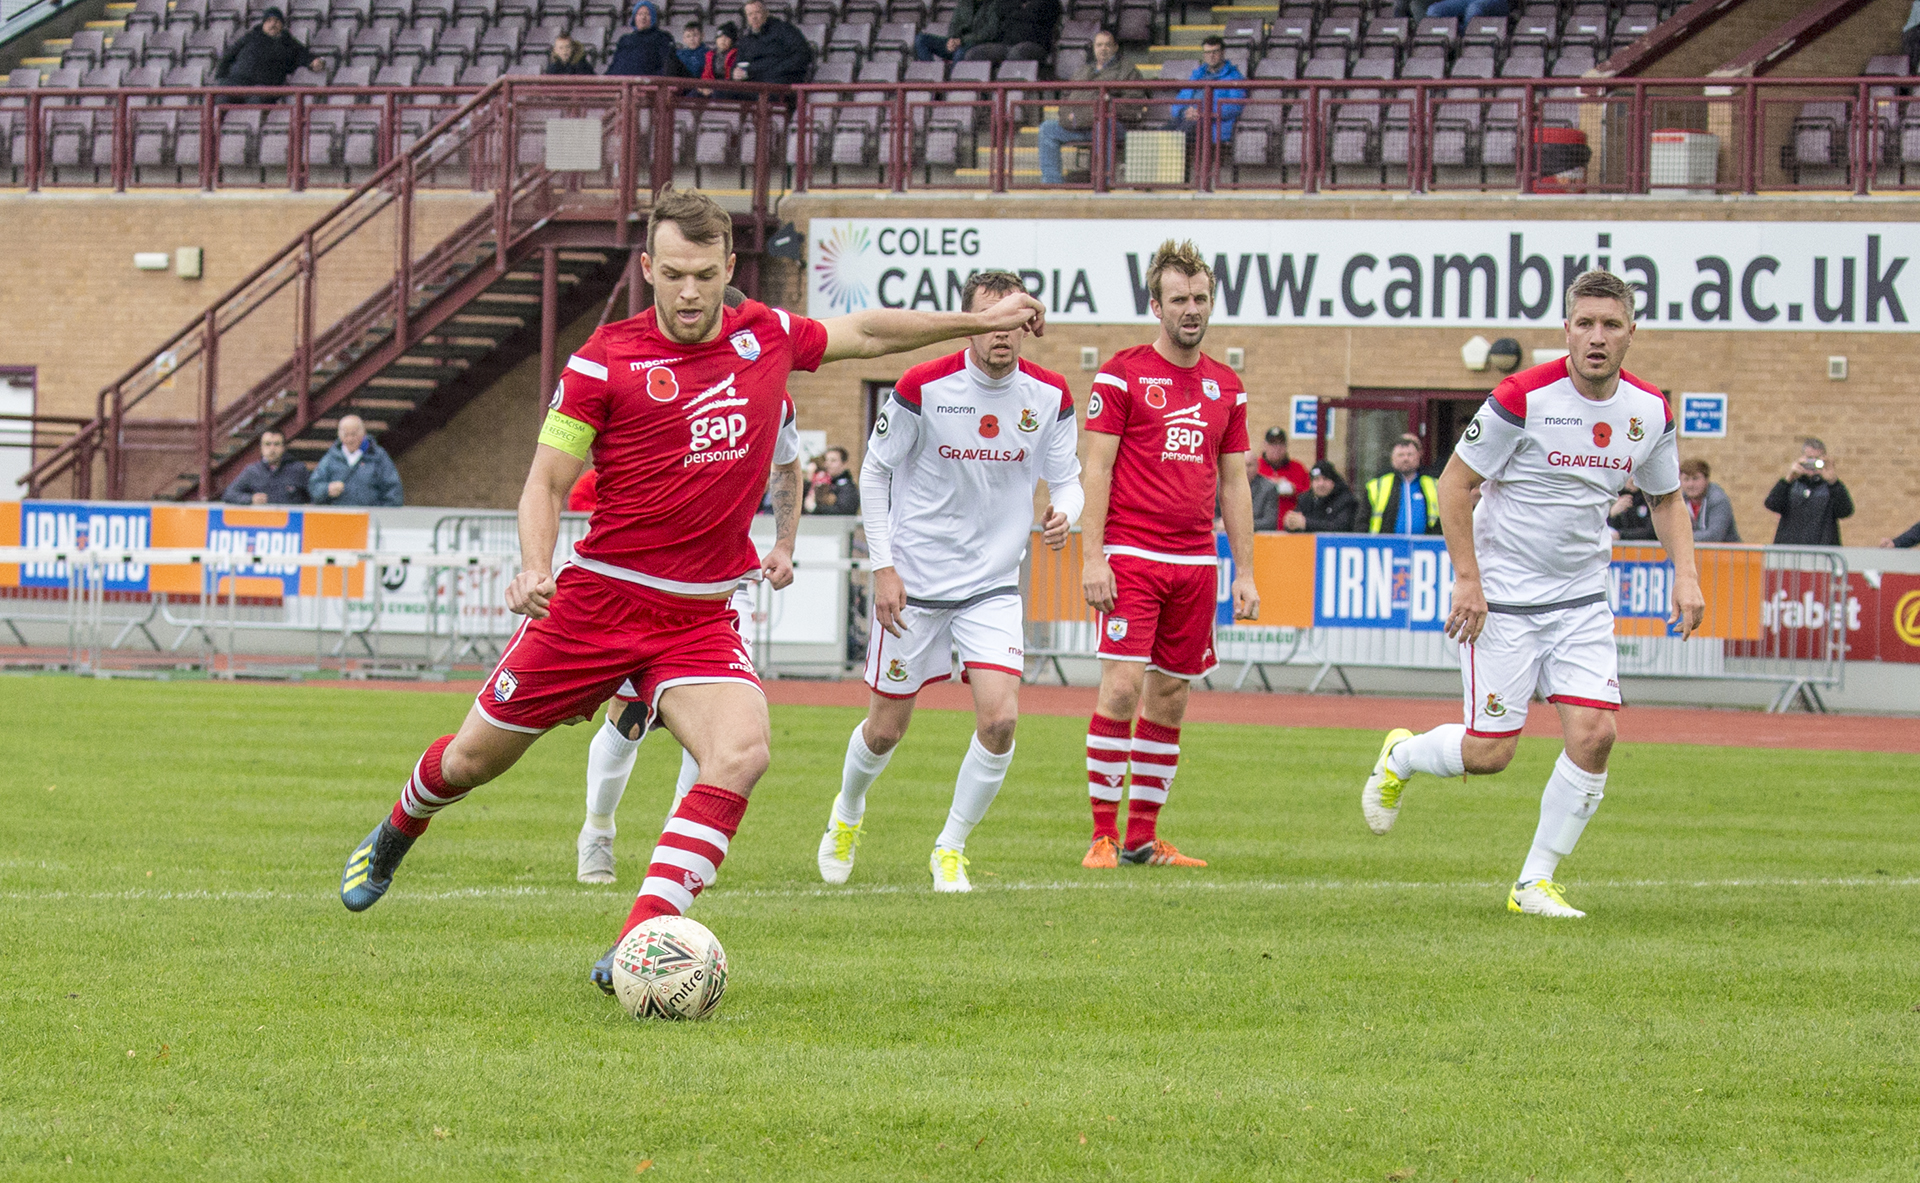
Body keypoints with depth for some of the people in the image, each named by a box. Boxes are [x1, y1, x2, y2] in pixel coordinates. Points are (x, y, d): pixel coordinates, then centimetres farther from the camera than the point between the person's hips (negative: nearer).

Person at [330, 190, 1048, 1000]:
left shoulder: (766, 336, 3)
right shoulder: (607, 358, -8)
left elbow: (864, 333, 22)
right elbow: (548, 479, -5)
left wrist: (976, 321, 26)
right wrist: (535, 567, -22)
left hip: (701, 619, 2)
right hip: (601, 595, -2)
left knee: (741, 754, -26)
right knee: (474, 758, 10)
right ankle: (394, 837, 46)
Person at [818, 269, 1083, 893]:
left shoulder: (1049, 396, -6)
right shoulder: (923, 388, -13)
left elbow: (1066, 478, 5)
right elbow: (874, 472, -3)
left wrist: (1062, 514, -19)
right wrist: (883, 567, -8)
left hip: (994, 584, 2)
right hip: (914, 582, -2)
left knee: (1000, 720, -15)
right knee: (886, 729, 7)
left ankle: (950, 848, 5)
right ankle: (847, 813, 40)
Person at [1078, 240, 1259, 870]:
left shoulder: (1225, 386, 13)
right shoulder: (1123, 374, -2)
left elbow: (1234, 484, 17)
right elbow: (1096, 469, -4)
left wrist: (1244, 572, 12)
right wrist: (1093, 556, -12)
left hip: (1195, 563, 5)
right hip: (1131, 557, -5)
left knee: (1169, 699, 7)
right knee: (1122, 687, -13)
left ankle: (1144, 836, 13)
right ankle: (1103, 834, -7)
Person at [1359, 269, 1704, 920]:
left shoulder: (1649, 410, 0)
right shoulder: (1525, 397, -17)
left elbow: (1667, 499, 16)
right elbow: (1455, 481, -10)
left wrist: (1685, 575, 0)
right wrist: (1468, 578, -15)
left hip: (1583, 598, 5)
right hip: (1503, 597, -5)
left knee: (1594, 734, -11)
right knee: (1490, 753, -5)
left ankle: (1535, 882, 4)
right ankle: (1400, 756, 29)